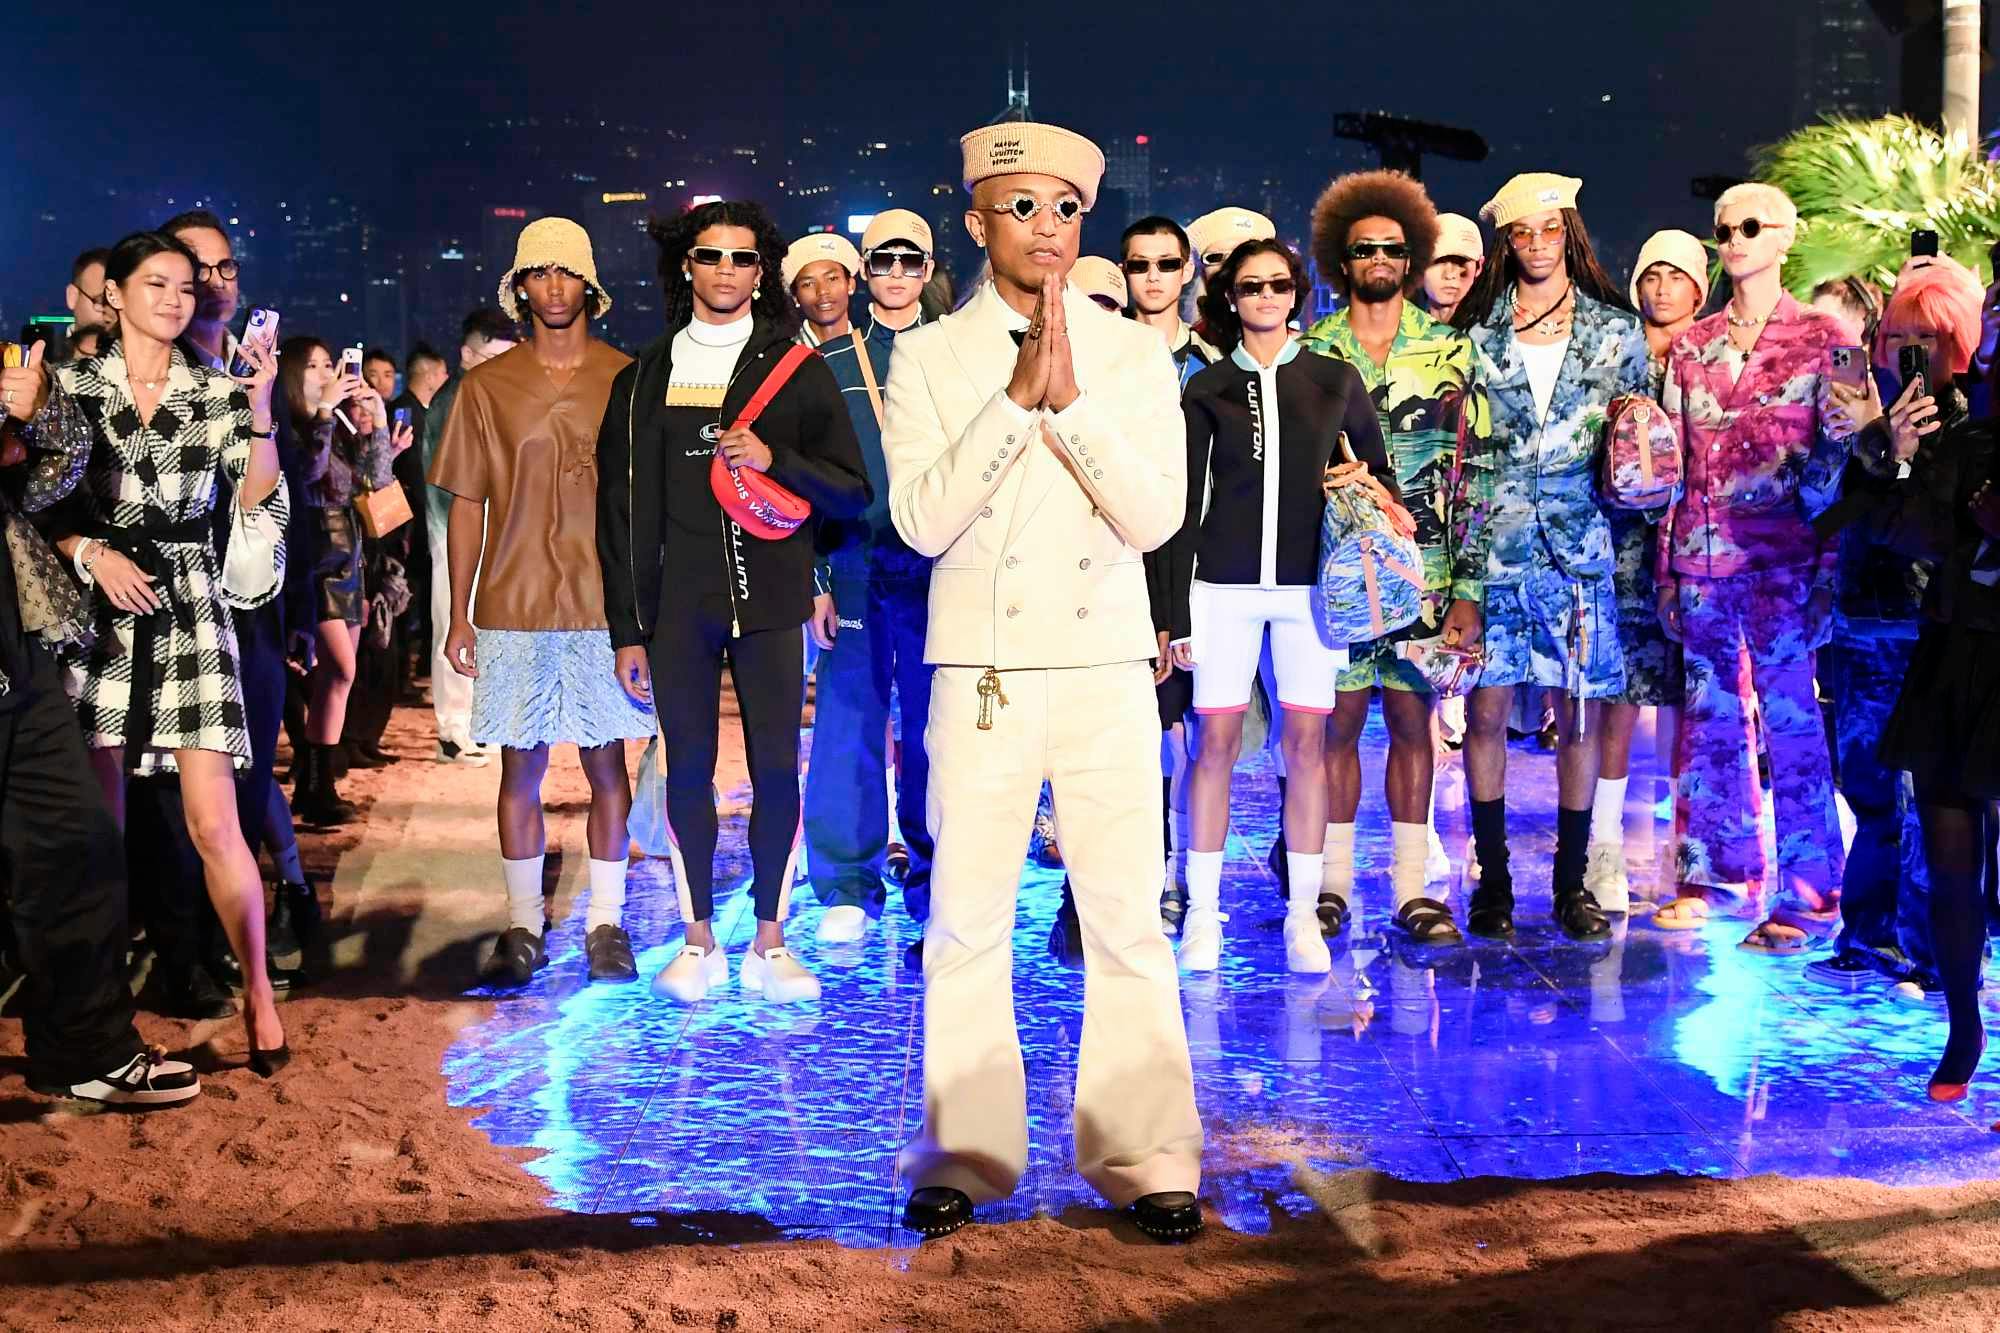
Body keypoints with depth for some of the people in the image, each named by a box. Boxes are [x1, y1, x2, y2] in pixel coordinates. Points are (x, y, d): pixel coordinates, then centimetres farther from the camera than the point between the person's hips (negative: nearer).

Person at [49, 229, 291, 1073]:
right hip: (97, 607, 1)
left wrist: (260, 409, -13)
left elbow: (260, 504, -3)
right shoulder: (73, 385, 6)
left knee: (213, 822, -7)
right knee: (100, 822, 3)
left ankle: (258, 994, 4)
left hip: (191, 608, 0)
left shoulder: (218, 394, 7)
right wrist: (92, 553, -10)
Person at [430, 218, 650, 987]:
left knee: (606, 763, 4)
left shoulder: (625, 378, 4)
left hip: (605, 605, 0)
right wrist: (458, 616, 4)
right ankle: (523, 928, 14)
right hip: (514, 607, 1)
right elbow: (466, 506, 8)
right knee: (520, 768, 5)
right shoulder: (487, 387, 6)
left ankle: (606, 924, 14)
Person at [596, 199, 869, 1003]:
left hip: (770, 602, -1)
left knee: (776, 768, -2)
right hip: (677, 605, 1)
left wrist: (774, 459, -13)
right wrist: (628, 629, 3)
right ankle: (698, 940, 14)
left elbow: (852, 491, 5)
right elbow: (623, 508, 8)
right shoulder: (646, 378, 10)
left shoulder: (797, 370, 8)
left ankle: (769, 943, 9)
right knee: (688, 769, 3)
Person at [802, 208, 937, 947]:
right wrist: (816, 579, -2)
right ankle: (848, 888, 8)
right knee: (848, 725, -1)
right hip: (853, 564, 0)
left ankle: (934, 878, 15)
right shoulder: (830, 362, 9)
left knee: (934, 727, 3)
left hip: (935, 566, 0)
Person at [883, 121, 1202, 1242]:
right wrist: (1018, 394, -13)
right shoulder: (929, 356, 5)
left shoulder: (1136, 355, 8)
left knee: (1129, 919, 1)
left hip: (1108, 665, 1)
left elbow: (1157, 516, -3)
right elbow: (922, 519, -7)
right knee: (968, 919, 2)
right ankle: (965, 1152, 15)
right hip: (982, 666, 0)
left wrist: (1071, 399, -13)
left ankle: (1146, 1156, 11)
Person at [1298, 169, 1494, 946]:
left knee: (1412, 720, 4)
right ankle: (1334, 882, 12)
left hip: (1422, 571, 0)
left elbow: (1476, 470, 4)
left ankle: (1412, 887, 11)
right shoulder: (1311, 352, 6)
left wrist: (1468, 586, -2)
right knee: (1339, 720, 2)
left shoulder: (1451, 351, 6)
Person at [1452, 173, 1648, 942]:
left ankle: (1572, 881, 13)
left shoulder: (1615, 331, 9)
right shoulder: (1475, 331, 8)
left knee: (1581, 712, 2)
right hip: (1495, 539, 0)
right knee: (1486, 710, -1)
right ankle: (1492, 880, 11)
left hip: (1579, 540, 0)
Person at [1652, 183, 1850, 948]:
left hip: (1783, 559, -4)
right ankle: (1717, 869, 21)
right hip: (1702, 555, 4)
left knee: (1789, 716, -4)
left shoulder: (1821, 338, 2)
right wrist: (1666, 566, 9)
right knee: (1710, 712, 10)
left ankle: (1806, 897, 2)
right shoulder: (1690, 347, 12)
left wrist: (1827, 566, -7)